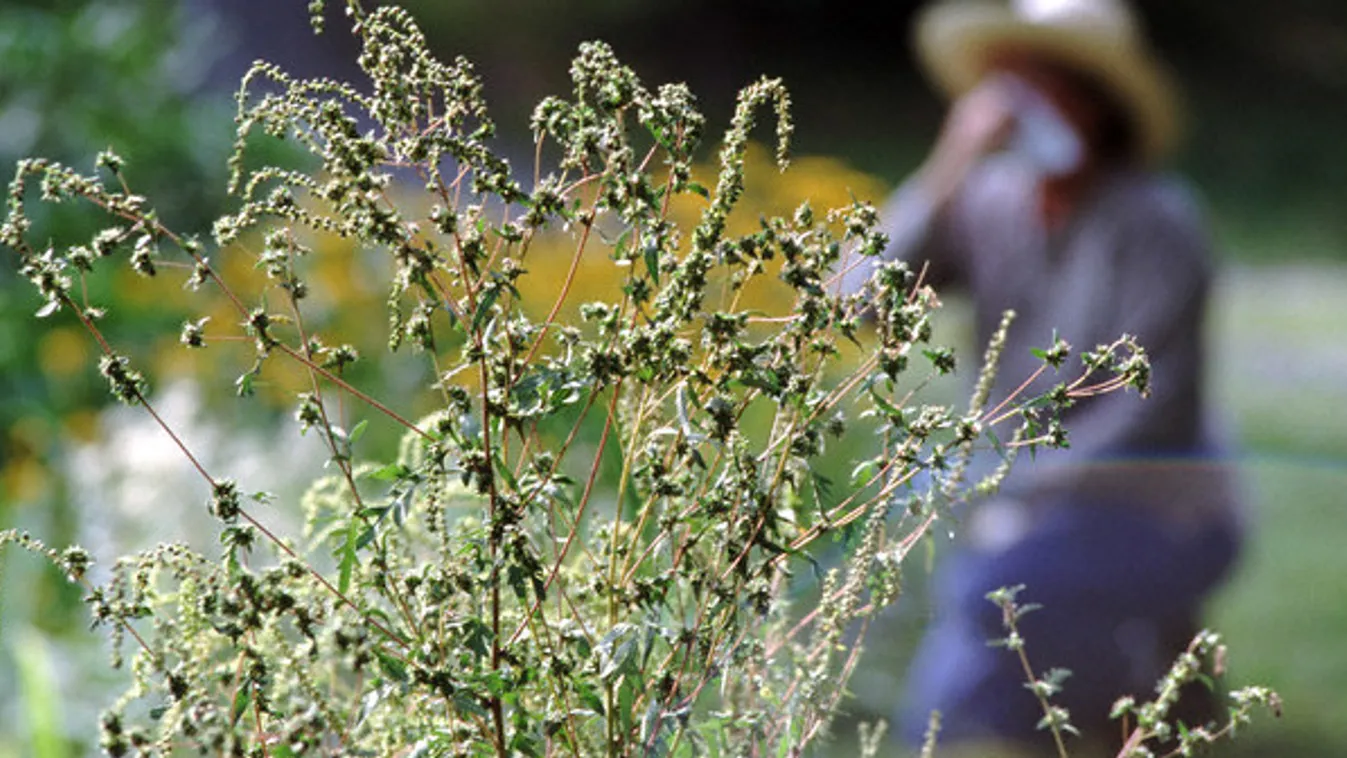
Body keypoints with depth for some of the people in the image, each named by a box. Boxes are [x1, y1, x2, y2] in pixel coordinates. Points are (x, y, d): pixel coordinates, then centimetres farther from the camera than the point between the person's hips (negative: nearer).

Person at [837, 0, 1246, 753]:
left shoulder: (1155, 219, -18)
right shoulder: (988, 200, -3)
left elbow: (1154, 412, -20)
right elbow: (860, 302, -14)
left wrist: (1018, 496, -22)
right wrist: (947, 173, -22)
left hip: (1164, 508, -6)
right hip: (1051, 501, 6)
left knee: (990, 589, -31)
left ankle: (1154, 682, -7)